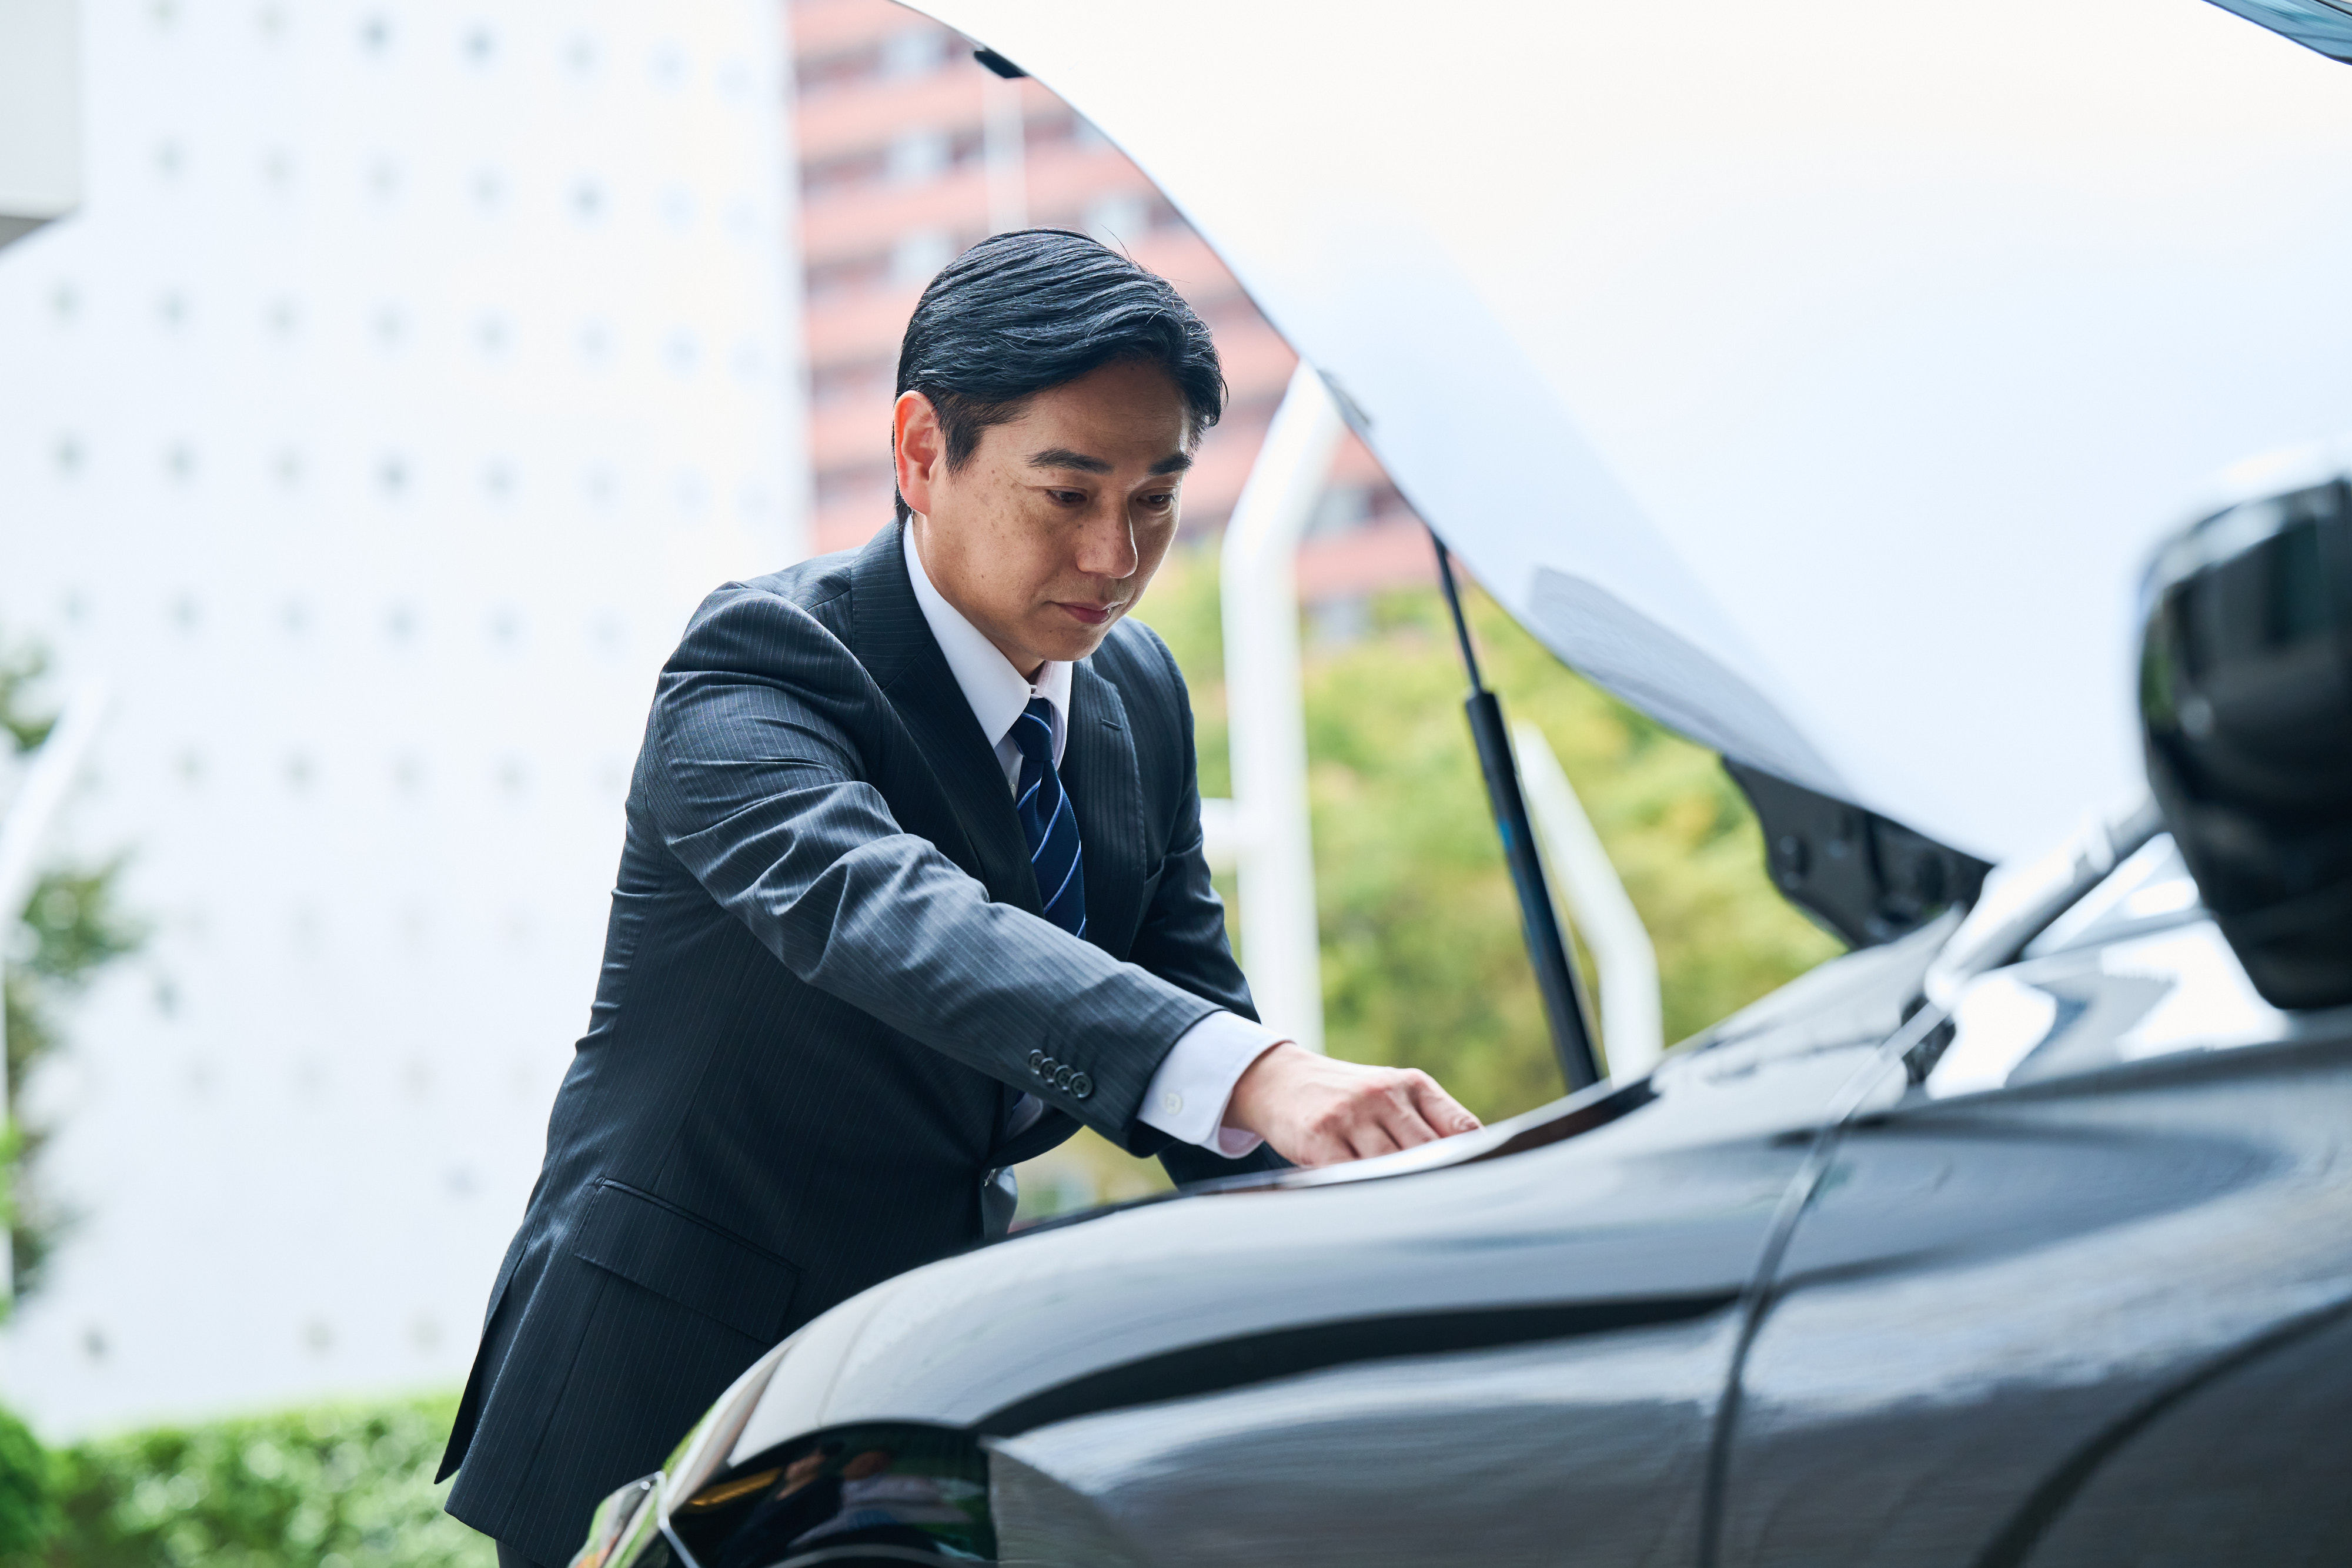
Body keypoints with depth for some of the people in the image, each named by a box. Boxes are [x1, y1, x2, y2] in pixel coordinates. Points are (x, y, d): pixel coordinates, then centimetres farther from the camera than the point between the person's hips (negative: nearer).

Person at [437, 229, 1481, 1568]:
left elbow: (1185, 1010, 4)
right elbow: (886, 919, -40)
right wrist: (1252, 1075, -55)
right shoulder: (761, 664, -20)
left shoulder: (1140, 694, 4)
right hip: (669, 1401, -6)